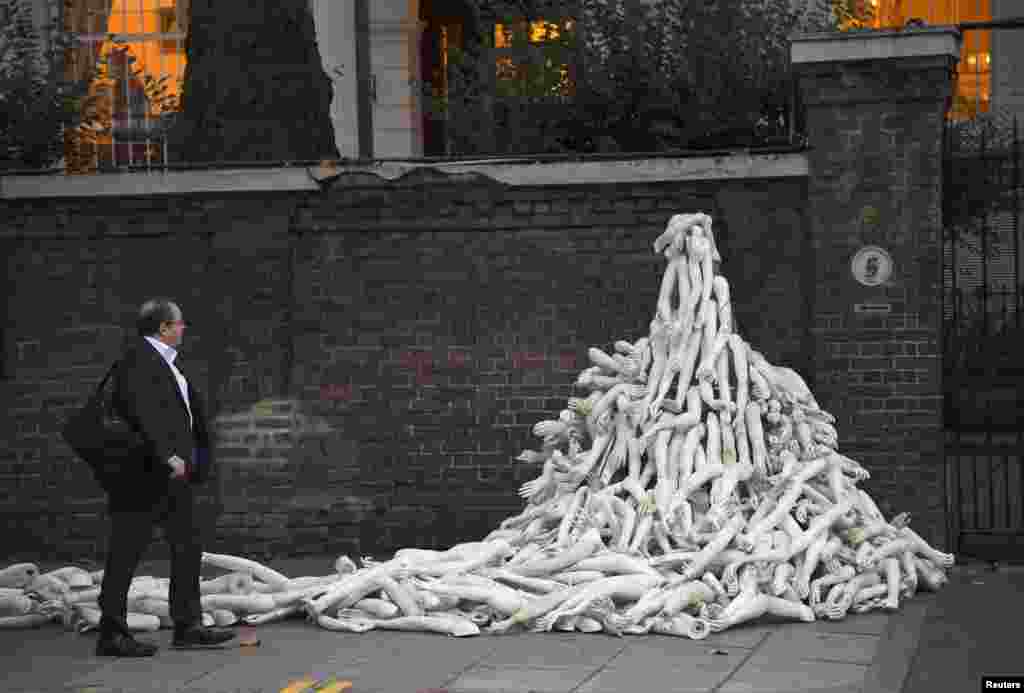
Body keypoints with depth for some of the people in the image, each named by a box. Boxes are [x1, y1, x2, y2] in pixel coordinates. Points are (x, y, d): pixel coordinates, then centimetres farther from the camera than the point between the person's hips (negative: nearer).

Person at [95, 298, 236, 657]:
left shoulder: (165, 359, 17)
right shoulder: (137, 358, -14)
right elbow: (141, 412, -24)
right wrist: (168, 457, -27)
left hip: (171, 472, 10)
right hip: (144, 471, -10)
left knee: (188, 545, 11)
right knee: (126, 551, -4)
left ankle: (188, 627, 15)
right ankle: (111, 634, 0)